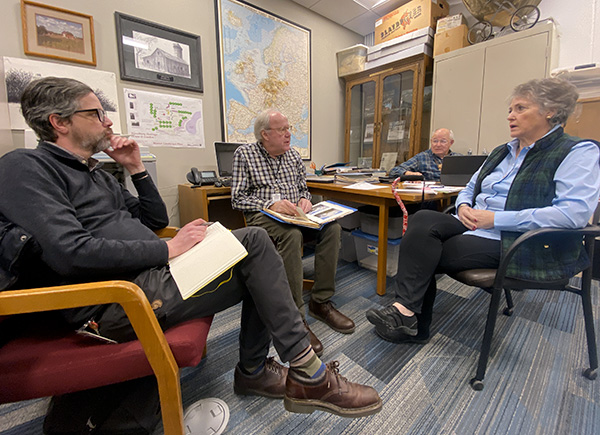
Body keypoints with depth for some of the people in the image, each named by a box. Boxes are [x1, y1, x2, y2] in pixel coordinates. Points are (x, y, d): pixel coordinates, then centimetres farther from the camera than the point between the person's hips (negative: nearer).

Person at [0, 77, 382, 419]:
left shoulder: (96, 174, 23)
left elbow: (156, 220, 22)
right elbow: (69, 252, -19)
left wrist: (136, 168, 13)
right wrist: (167, 249, -18)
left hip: (152, 270, 9)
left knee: (255, 241, -3)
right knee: (255, 246, -18)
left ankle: (254, 370, 4)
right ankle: (310, 377, -8)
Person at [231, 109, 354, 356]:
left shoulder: (293, 156, 16)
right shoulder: (244, 154, 1)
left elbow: (303, 189, 22)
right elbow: (238, 198, -6)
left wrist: (304, 199, -3)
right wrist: (270, 204, -20)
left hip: (294, 214, 5)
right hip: (262, 215, -5)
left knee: (332, 228, -21)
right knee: (291, 234, -37)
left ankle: (321, 302, -12)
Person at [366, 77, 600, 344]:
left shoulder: (578, 153, -3)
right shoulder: (502, 152, 20)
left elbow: (575, 212, -18)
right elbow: (470, 188, 22)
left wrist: (496, 218, -22)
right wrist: (464, 206, -3)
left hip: (517, 243, -7)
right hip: (474, 227, 7)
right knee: (422, 220, -22)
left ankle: (407, 311, -6)